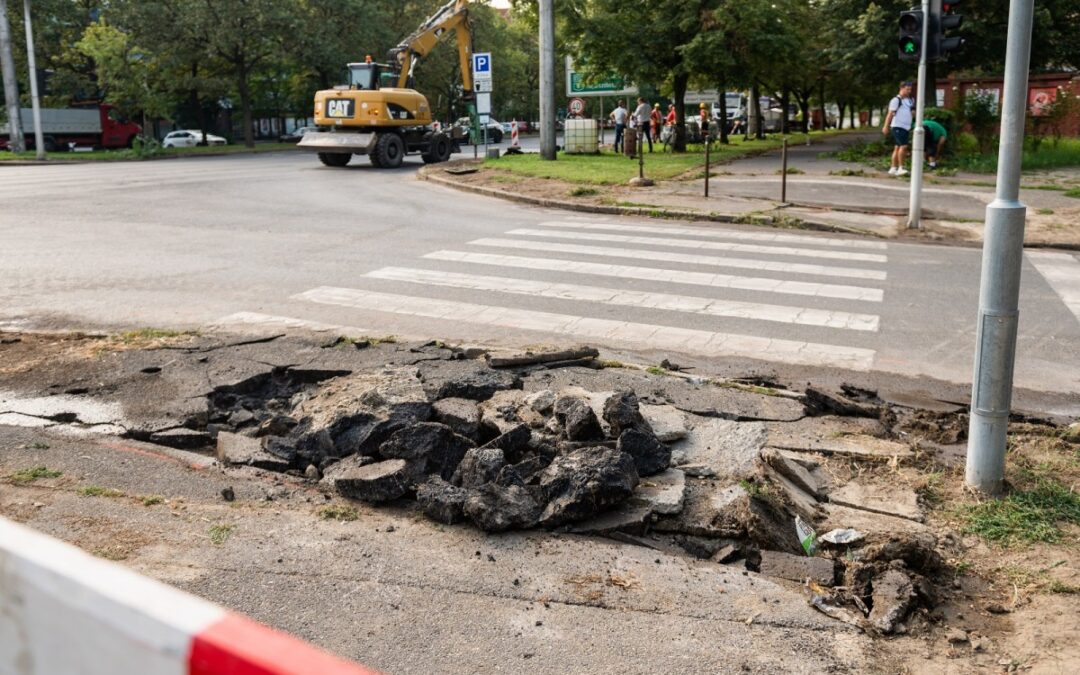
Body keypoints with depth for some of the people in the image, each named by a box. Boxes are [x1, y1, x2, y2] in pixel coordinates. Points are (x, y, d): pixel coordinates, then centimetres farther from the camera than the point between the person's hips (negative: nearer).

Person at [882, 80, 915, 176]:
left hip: (906, 127, 7)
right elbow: (890, 114, -10)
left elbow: (912, 113, 24)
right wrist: (886, 126, -14)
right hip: (898, 127, -7)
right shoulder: (896, 100, -6)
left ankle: (893, 168, 12)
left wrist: (914, 113, 1)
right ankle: (900, 168, -15)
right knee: (903, 146, -17)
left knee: (898, 147, 9)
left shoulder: (910, 100, 16)